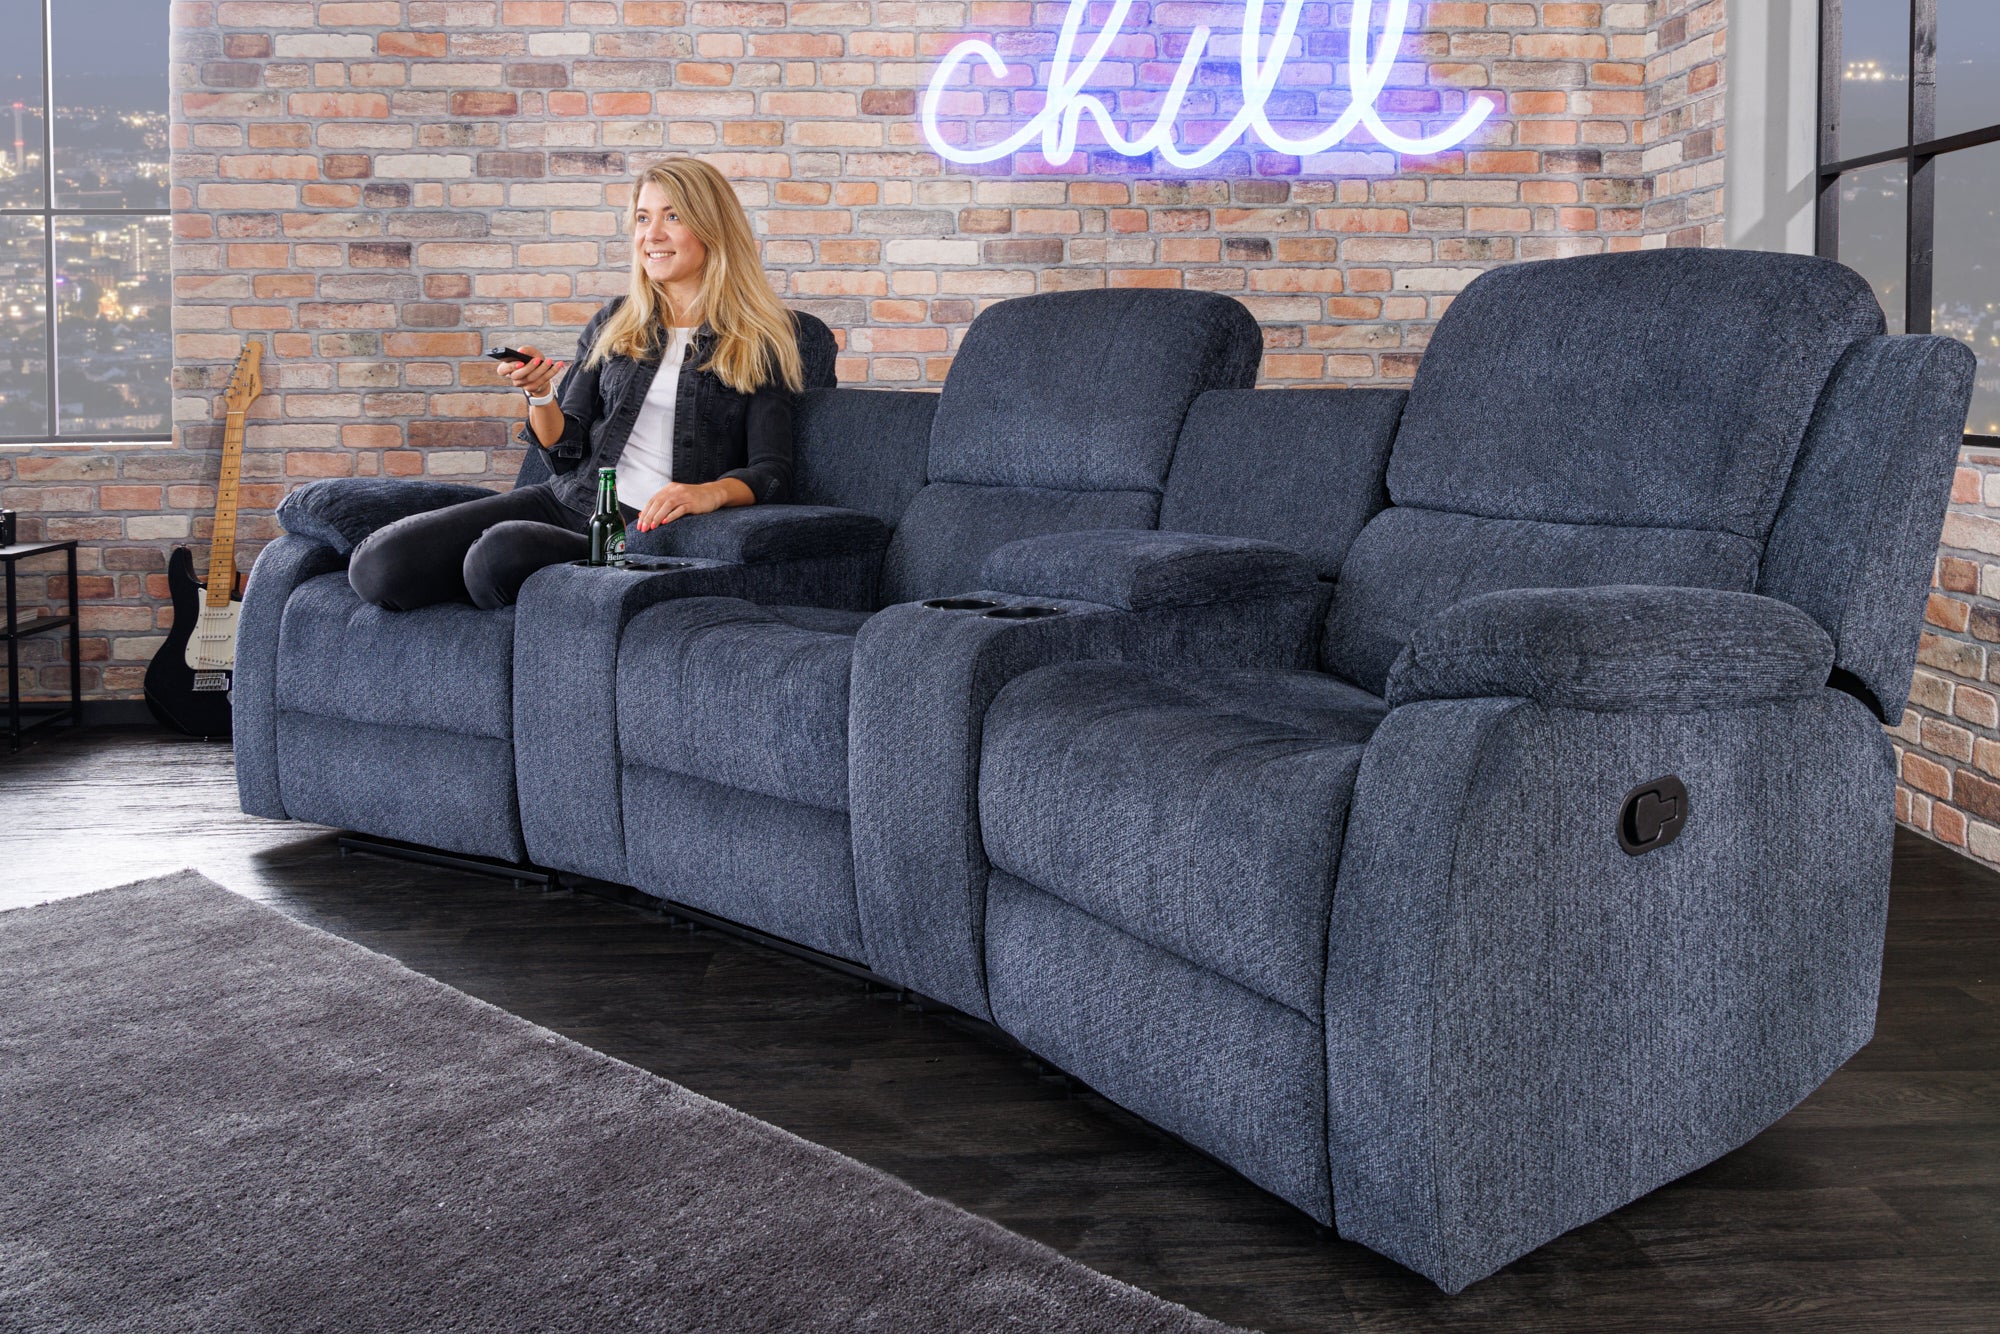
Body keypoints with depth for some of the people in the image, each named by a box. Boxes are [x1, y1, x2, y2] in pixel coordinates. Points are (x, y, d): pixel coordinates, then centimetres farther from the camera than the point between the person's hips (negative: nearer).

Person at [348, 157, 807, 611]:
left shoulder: (762, 343, 5)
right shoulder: (613, 323, 18)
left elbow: (771, 472, -3)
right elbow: (568, 451, 14)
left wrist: (713, 491, -24)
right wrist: (539, 395, -6)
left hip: (652, 526, -4)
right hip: (570, 502, 5)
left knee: (501, 552, -34)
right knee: (378, 566, -18)